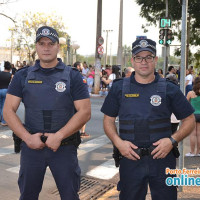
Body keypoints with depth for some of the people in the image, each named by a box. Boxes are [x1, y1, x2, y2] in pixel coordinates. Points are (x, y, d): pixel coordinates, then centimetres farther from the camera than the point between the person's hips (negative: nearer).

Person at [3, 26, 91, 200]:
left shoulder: (73, 76, 1)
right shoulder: (23, 76, 6)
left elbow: (85, 112, -6)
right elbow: (9, 111, 2)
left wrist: (59, 136, -15)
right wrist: (27, 137, -11)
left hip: (64, 147, -1)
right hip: (31, 146, 2)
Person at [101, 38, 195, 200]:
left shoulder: (169, 89, 2)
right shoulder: (119, 88, 5)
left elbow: (189, 120, 5)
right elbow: (108, 120, 9)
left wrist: (172, 140, -10)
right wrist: (118, 142, -8)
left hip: (163, 158, 0)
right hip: (130, 158, 1)